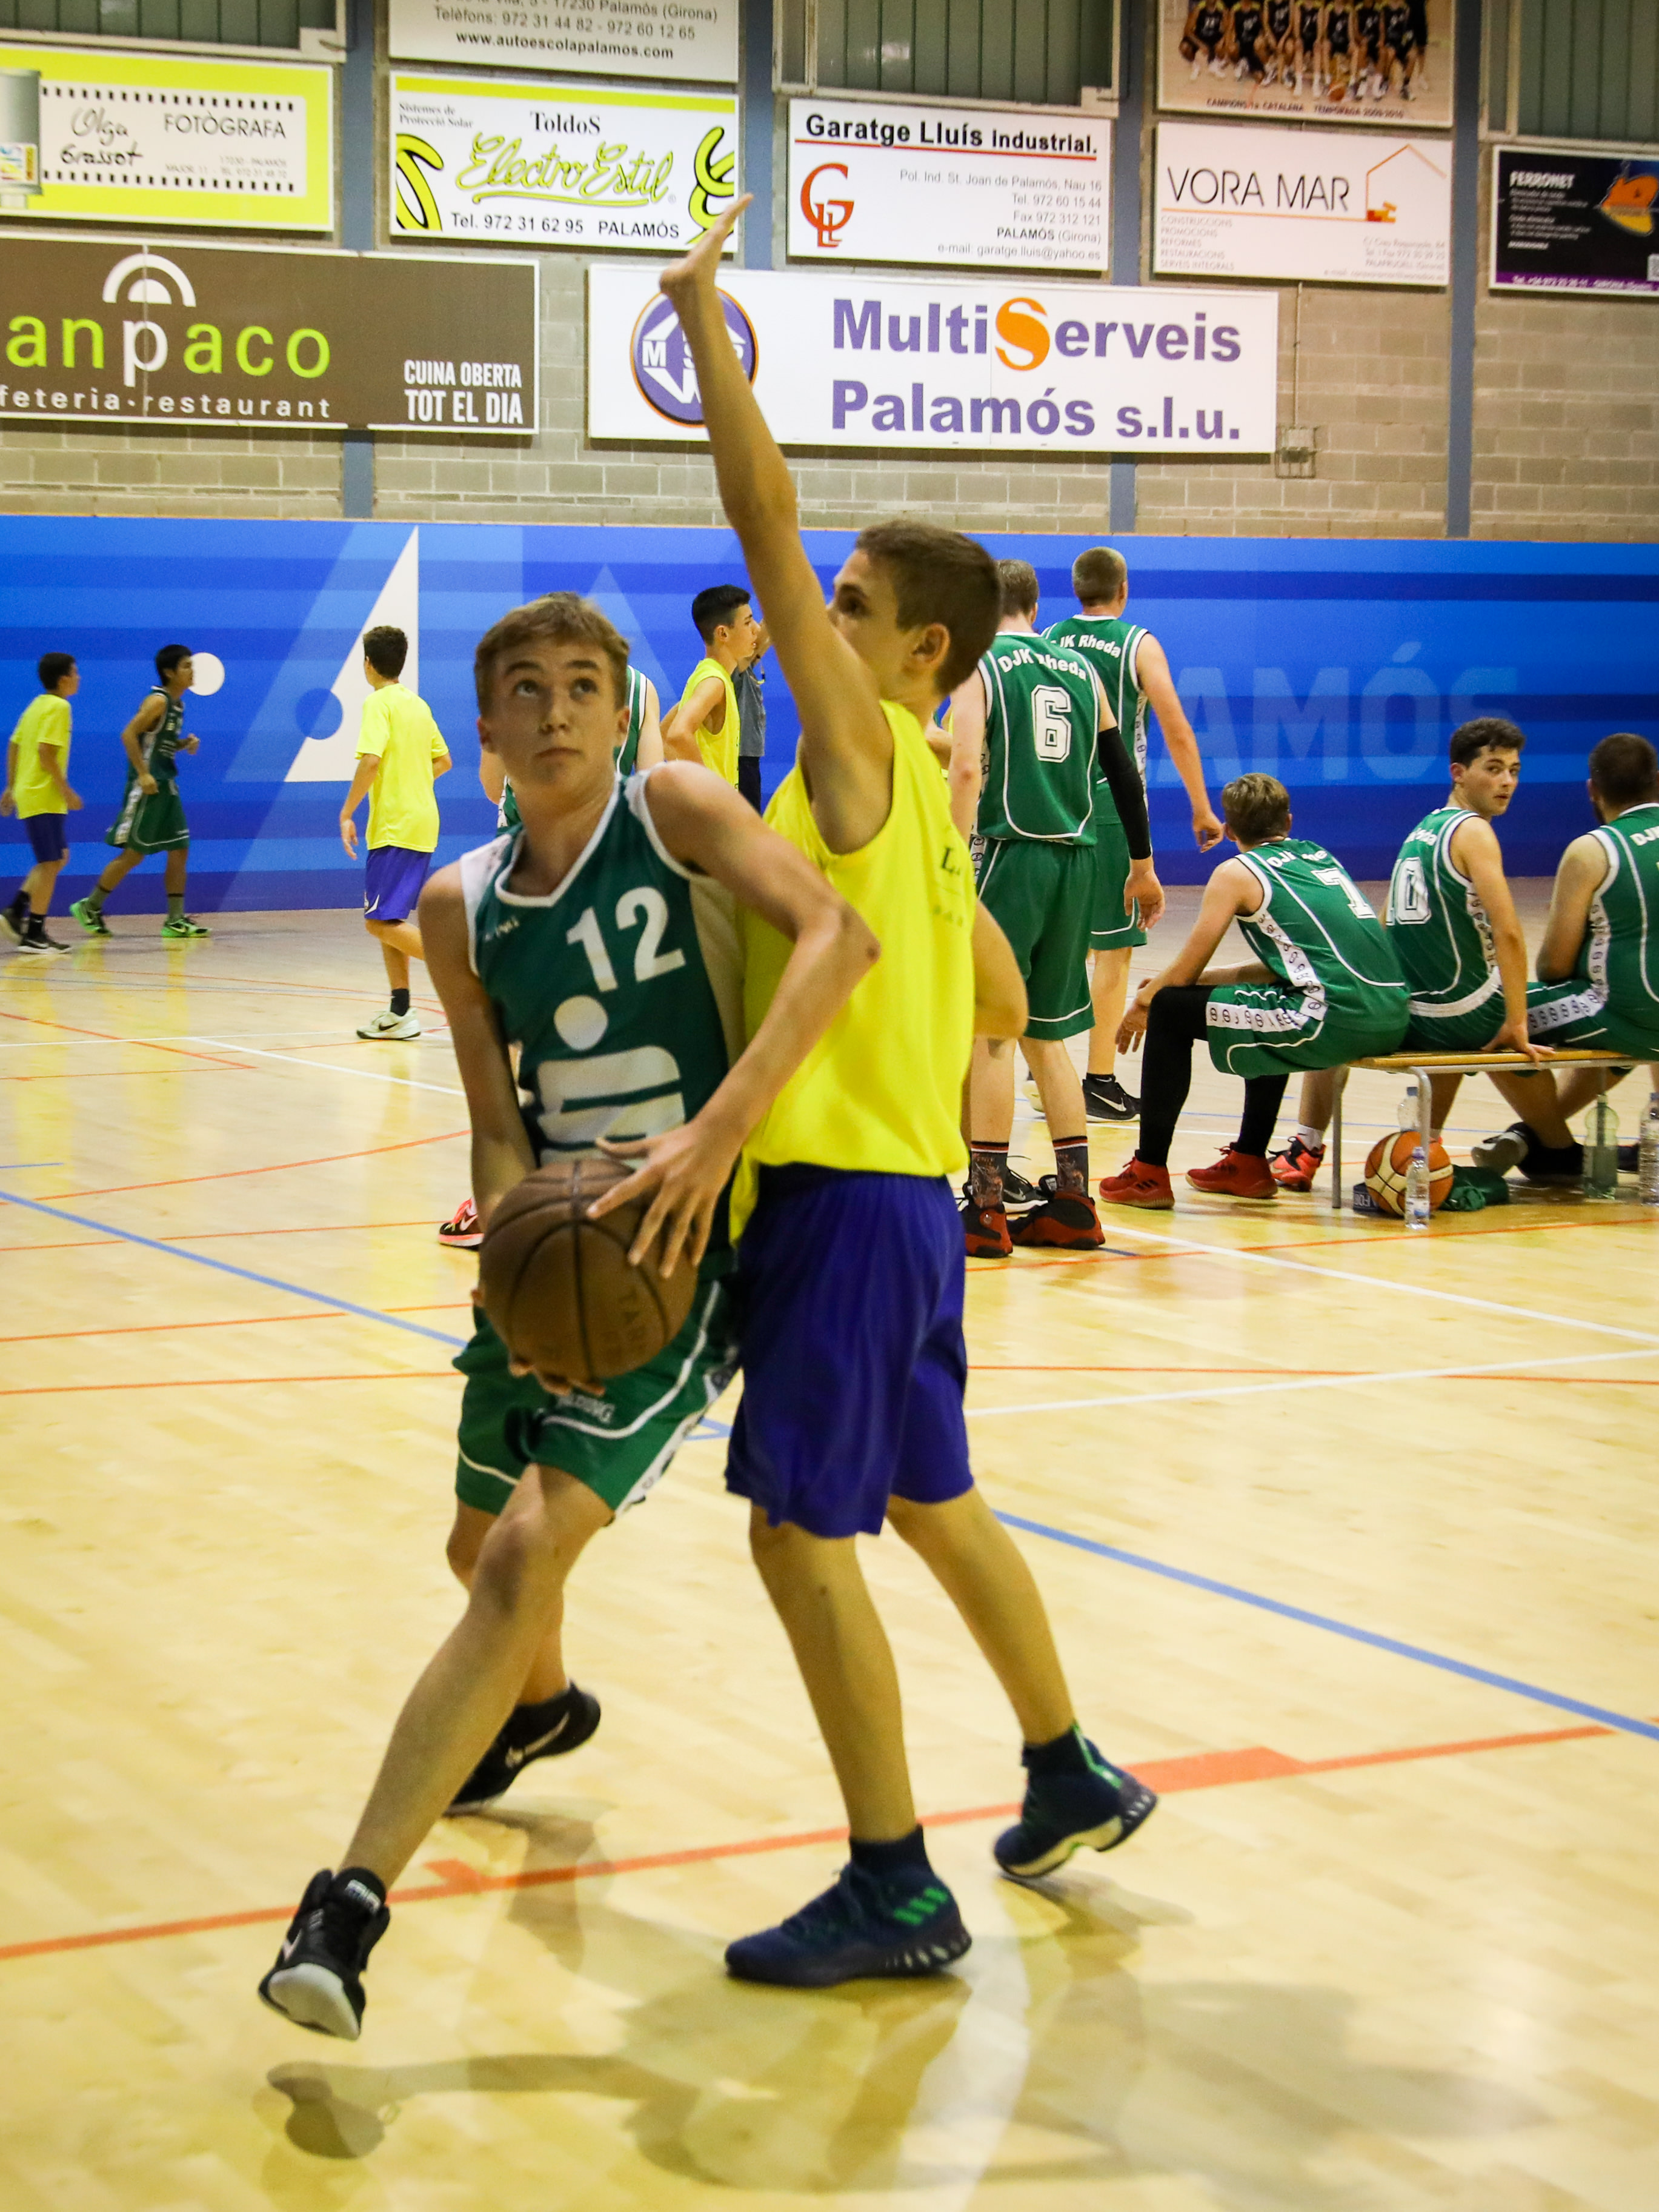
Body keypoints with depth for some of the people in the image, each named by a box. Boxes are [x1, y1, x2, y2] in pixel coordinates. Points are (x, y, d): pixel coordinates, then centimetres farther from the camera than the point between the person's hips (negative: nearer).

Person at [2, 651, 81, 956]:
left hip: (27, 793, 9)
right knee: (50, 863, -5)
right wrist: (67, 791, -17)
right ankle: (34, 935, -4)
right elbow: (46, 751, -21)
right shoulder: (59, 707, -12)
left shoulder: (37, 705, 15)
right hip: (44, 798, -9)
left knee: (58, 857, 16)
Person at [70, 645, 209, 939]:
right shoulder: (158, 701, -14)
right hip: (148, 786, -9)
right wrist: (143, 774, -24)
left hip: (166, 786, 9)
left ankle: (176, 921, 8)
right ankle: (89, 908, 8)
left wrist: (185, 745, 4)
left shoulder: (177, 704, 13)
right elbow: (129, 735, -21)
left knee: (180, 850, 5)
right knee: (134, 853, -4)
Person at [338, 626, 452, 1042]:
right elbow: (443, 761, 21)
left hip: (394, 827, -9)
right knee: (387, 919, 13)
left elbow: (371, 760, -22)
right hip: (422, 824, 9)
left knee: (382, 921, -10)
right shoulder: (418, 705, 14)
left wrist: (347, 813, -16)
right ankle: (400, 1013, 11)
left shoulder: (379, 702, -10)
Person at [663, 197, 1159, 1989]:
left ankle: (894, 1892, -1)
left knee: (801, 1533, -6)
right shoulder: (916, 805, 14)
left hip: (849, 1194, -10)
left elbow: (768, 525, -18)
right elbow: (1000, 1005, 24)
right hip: (896, 1184, 10)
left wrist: (705, 324, -15)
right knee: (926, 1504, 22)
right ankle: (1071, 1778, 36)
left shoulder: (861, 749, -11)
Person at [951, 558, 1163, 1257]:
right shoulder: (1080, 668, 14)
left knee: (990, 1031, -3)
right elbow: (1123, 771, 16)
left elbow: (967, 769, -16)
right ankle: (1073, 1204, 15)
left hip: (1013, 856, -6)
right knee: (1045, 1034, 15)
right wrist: (1142, 866, 25)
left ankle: (985, 1210, -5)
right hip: (1075, 862, 6)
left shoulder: (980, 666, -2)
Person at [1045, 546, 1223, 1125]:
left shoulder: (1048, 642, 7)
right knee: (1113, 947, 1)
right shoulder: (1140, 645, -2)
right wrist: (1202, 809, 1)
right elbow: (1177, 732, -6)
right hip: (1114, 805, -4)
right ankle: (1100, 1082, 1)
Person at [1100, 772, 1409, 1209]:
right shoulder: (1321, 858, 24)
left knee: (1171, 1011, 5)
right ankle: (1248, 1164, 40)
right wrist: (1207, 977, 35)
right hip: (1392, 1020, 8)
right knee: (1272, 1000, 38)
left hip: (1335, 1023, -8)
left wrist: (1142, 1005, 27)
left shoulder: (1237, 873, 4)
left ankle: (1150, 1173, 8)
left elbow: (1184, 971, 7)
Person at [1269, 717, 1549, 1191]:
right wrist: (1517, 1026, -19)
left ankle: (1305, 1152, 28)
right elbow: (1508, 933, -23)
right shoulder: (1473, 831, -12)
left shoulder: (1421, 830, 10)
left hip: (1405, 1019, 6)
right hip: (1469, 1018, -6)